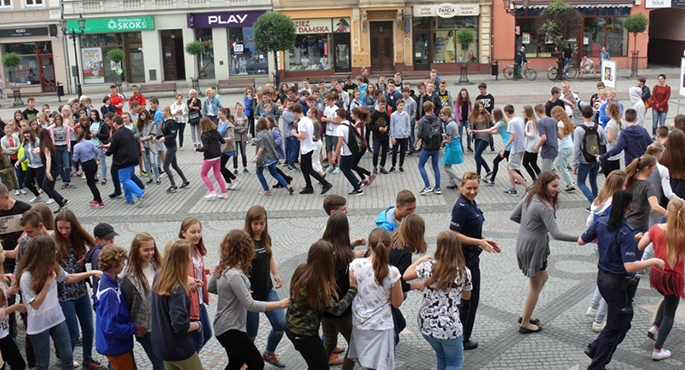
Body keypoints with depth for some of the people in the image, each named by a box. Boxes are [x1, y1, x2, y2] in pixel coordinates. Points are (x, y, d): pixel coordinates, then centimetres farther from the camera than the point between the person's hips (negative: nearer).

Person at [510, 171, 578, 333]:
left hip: (523, 245, 9)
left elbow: (514, 216, 9)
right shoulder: (544, 207, -25)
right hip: (534, 248, -9)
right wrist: (580, 238, -29)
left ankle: (525, 315, 32)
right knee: (536, 286, 8)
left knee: (543, 278, 25)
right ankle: (525, 324, 21)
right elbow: (556, 233, -28)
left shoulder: (529, 197, 2)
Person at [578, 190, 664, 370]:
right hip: (619, 285, -7)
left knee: (623, 320, 27)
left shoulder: (601, 223, -6)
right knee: (617, 329, 11)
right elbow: (630, 266, -33)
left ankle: (595, 348, 28)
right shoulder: (626, 234, -26)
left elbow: (581, 241, 7)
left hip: (602, 278, 7)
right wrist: (654, 261, -22)